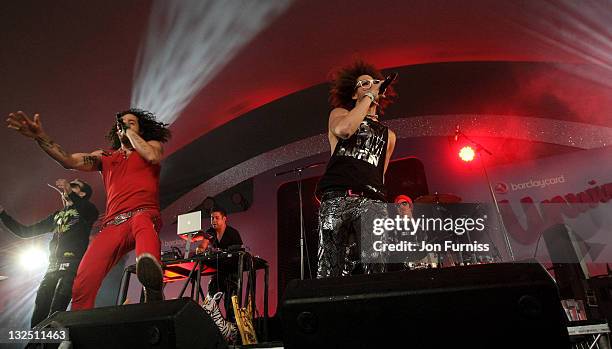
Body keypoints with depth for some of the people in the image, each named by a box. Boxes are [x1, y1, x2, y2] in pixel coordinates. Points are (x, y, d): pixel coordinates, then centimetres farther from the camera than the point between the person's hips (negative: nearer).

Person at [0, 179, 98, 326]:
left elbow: (93, 212, -18)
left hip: (72, 264, -6)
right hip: (53, 266, 6)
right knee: (38, 316, -1)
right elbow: (25, 231, 29)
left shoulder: (87, 210, 8)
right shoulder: (57, 215, 28)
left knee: (55, 315, -17)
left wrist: (70, 192, -21)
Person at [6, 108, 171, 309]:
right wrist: (40, 137, -4)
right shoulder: (105, 156, 29)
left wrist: (130, 132, 11)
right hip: (113, 224, 4)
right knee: (83, 283, -17)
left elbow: (153, 157, -3)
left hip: (145, 214, -4)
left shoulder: (152, 144, 22)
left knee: (142, 222, -44)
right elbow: (70, 161, 12)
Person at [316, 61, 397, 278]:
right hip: (337, 197, -3)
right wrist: (369, 96, 3)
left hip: (372, 202, 3)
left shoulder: (388, 135, 29)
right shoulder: (340, 113, 20)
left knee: (373, 271, -12)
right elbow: (342, 129, -6)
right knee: (332, 271, -13)